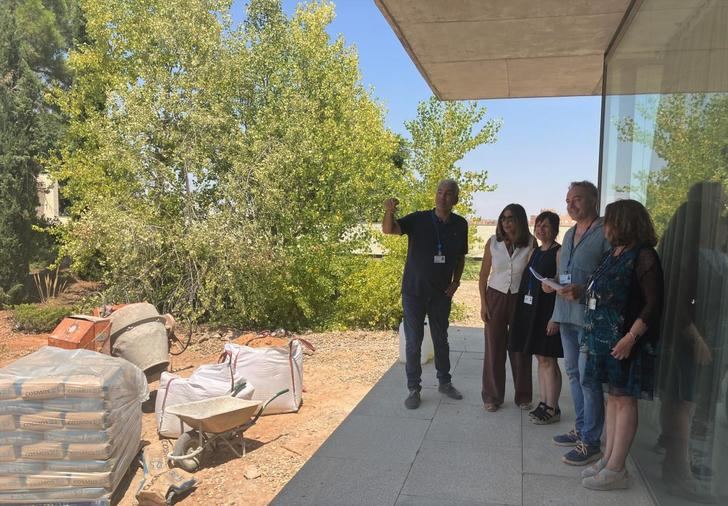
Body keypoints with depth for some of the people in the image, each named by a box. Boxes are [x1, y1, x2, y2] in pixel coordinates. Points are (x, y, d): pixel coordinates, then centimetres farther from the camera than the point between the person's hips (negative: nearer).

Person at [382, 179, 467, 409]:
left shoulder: (460, 225, -2)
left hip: (441, 293, 3)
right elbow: (388, 229, -27)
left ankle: (444, 382, 34)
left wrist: (456, 281, -1)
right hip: (414, 291, -3)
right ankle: (413, 389, 16)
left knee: (441, 339, 17)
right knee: (413, 341, 3)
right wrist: (389, 212, -47)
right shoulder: (418, 219, -12)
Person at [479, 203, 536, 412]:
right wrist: (483, 303, -1)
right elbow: (484, 275, 2)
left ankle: (523, 396, 24)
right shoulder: (493, 242, -3)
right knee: (494, 347, 4)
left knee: (521, 348, 6)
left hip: (521, 299, -1)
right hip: (496, 297, 1)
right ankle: (492, 396, 17)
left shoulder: (531, 243, -7)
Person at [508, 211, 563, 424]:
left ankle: (552, 408, 8)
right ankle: (543, 403, 21)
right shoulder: (535, 252, 14)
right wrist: (521, 312, 10)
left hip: (548, 312, -8)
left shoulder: (559, 253, -9)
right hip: (531, 310, 8)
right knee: (541, 359, 13)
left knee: (548, 360, -2)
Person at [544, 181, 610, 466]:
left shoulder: (605, 233, -9)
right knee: (573, 372, 15)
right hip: (566, 314, 8)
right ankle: (581, 428, 28)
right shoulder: (569, 234, 17)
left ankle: (591, 441, 6)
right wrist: (552, 283, 8)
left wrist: (583, 291, -24)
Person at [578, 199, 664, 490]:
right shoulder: (614, 254, 13)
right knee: (612, 398, 13)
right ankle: (608, 460, 22)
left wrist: (630, 337, -22)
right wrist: (592, 335, 13)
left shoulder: (643, 256, -12)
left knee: (624, 400, -2)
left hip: (625, 341, -8)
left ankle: (616, 470, 5)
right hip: (605, 338, 8)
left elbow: (653, 304, -16)